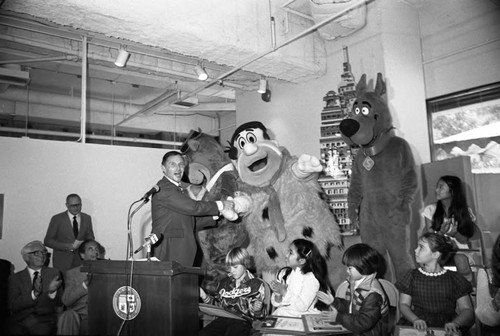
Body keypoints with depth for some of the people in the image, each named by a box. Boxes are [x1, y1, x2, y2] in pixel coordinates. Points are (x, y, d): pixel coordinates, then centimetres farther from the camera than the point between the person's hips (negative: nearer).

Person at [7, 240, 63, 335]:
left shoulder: (54, 273, 9)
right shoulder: (15, 278, 7)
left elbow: (59, 302, 6)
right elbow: (13, 306, -4)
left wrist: (52, 291, -16)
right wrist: (34, 294, -19)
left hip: (45, 321, -1)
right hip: (20, 320, 2)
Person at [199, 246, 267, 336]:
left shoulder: (256, 284, 8)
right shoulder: (224, 283, 22)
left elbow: (260, 315, 7)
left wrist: (257, 309, -16)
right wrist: (204, 296, 10)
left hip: (243, 321, -4)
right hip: (223, 318, 4)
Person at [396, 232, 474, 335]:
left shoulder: (454, 278, 10)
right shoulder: (412, 276, 12)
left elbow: (467, 310, 7)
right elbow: (404, 304, 10)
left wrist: (454, 323, -12)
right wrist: (415, 319, -10)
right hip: (418, 327, 0)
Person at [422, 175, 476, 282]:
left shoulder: (464, 212, 3)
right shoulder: (430, 210, 1)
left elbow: (464, 240, 1)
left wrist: (455, 233, -22)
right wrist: (441, 233, -21)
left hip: (459, 249, 1)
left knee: (463, 268, -31)